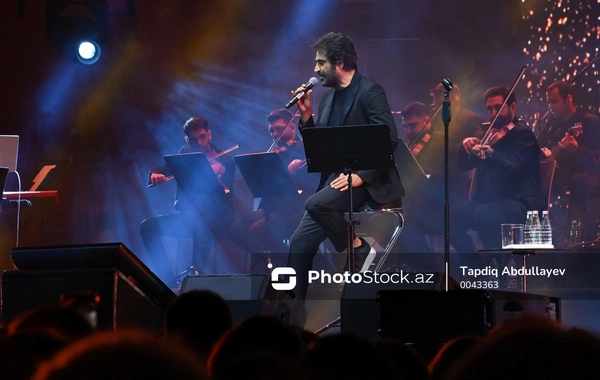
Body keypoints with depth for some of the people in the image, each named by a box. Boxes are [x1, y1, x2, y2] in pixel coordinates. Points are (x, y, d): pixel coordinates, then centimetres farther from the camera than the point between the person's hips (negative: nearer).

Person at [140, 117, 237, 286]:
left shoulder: (224, 161, -7)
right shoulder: (186, 153, 9)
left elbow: (225, 195, -19)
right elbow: (163, 169, 7)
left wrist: (216, 181, -42)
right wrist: (154, 174, -17)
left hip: (215, 218, -6)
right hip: (187, 216, 6)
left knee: (197, 222, -39)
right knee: (149, 226, -13)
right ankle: (167, 277, -9)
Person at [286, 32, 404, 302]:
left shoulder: (370, 91, -9)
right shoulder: (328, 97, 16)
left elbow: (389, 140, -17)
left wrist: (361, 175, -25)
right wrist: (306, 116, 2)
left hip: (366, 182, -8)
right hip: (334, 179, 8)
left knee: (316, 204, -32)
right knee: (300, 244, -1)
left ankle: (357, 248, -11)